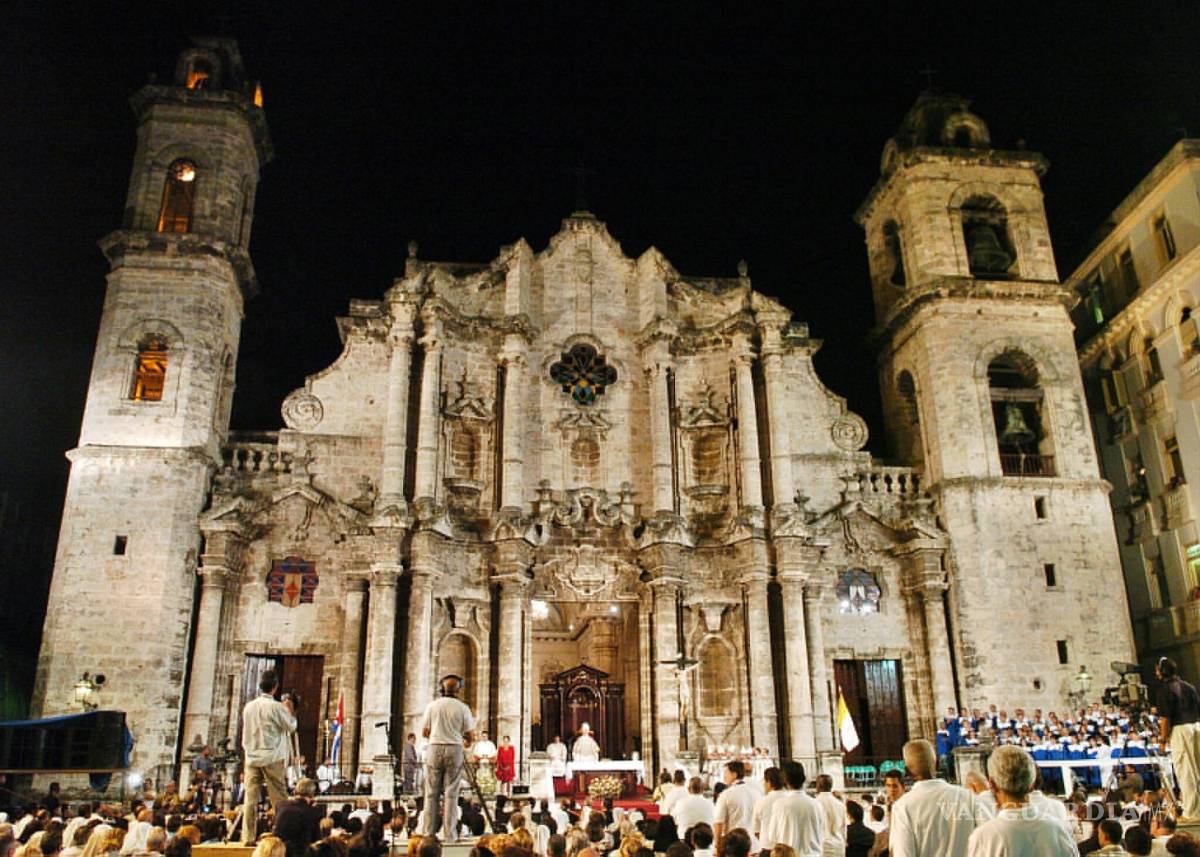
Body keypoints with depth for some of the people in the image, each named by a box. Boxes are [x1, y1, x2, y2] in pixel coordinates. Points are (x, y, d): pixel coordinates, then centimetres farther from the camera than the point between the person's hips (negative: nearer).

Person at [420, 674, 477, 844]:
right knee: (451, 794, 2)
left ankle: (428, 832, 8)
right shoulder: (462, 707, -2)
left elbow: (424, 732, 9)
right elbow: (470, 735, 1)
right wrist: (466, 741, 24)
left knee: (432, 793, 7)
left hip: (434, 749, 1)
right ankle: (449, 834, 2)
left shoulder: (432, 705, 2)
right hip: (454, 749, -1)